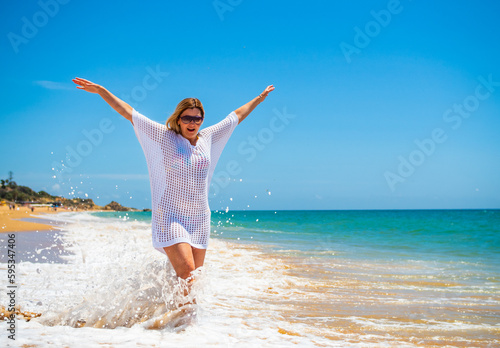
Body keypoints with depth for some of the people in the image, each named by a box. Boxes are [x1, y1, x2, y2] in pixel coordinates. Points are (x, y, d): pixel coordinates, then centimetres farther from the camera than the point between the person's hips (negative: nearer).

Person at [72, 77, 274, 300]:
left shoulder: (208, 137, 9)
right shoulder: (164, 136, -1)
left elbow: (236, 116, 21)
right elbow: (128, 112, -1)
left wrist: (260, 98, 31)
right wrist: (101, 91, -4)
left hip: (199, 220, 5)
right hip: (169, 217, -5)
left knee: (195, 278, 7)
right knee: (187, 273, -18)